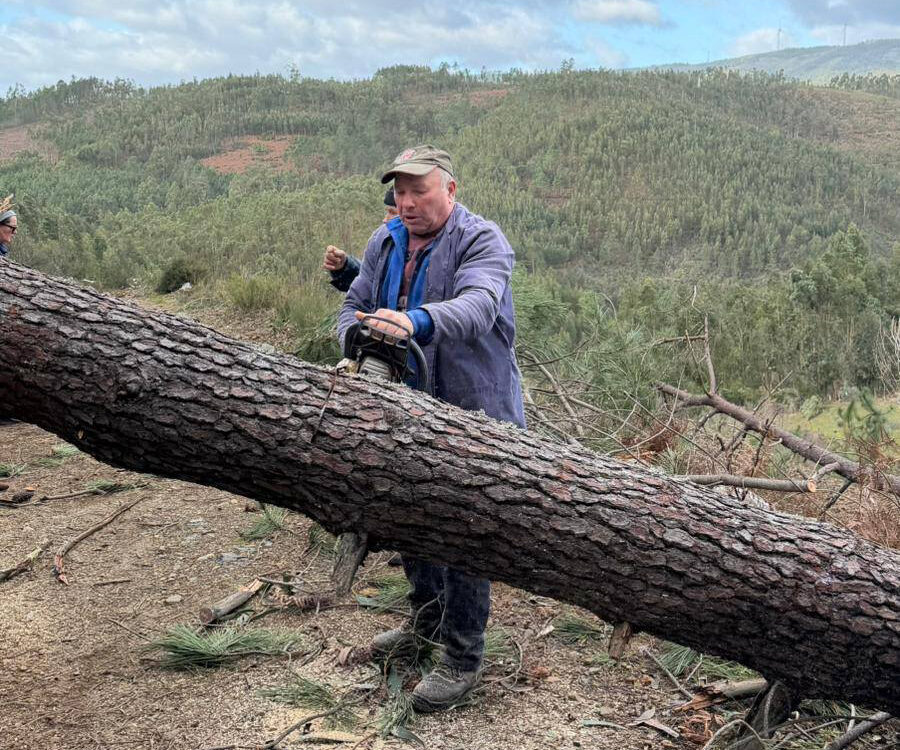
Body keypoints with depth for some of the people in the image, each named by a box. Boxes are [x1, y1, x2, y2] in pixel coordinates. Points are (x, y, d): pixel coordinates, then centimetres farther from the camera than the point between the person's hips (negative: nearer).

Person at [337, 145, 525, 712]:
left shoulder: (482, 241, -15)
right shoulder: (385, 243, 8)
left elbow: (476, 306, -33)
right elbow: (355, 305, 9)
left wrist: (416, 322, -52)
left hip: (472, 413, -7)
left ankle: (463, 659, 13)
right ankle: (428, 618, 42)